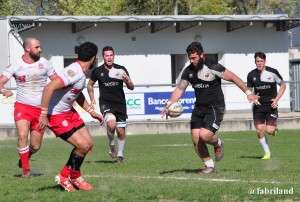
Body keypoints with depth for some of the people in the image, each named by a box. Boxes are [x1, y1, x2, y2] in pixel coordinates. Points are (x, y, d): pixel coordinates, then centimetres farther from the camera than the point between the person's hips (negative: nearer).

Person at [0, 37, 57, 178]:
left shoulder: (44, 63, 3)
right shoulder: (15, 66, -2)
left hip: (41, 109, 2)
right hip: (22, 107, -2)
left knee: (36, 146, 5)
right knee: (23, 135, -25)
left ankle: (24, 159, 39)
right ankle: (25, 169, -12)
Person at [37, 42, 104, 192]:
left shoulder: (81, 72, 7)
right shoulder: (74, 72, -25)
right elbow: (49, 88, -34)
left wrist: (91, 112, 22)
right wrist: (43, 115, -33)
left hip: (69, 112, 10)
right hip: (56, 115, -10)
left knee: (88, 143, 9)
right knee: (83, 146, -12)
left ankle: (73, 176, 24)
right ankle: (65, 177, 10)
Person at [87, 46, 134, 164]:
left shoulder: (121, 70, 2)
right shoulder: (97, 71, 1)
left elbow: (131, 87, 4)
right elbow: (90, 85, 17)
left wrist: (127, 81, -18)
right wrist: (92, 99, 5)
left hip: (120, 104, 2)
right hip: (106, 103, -2)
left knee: (121, 132, 2)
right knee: (111, 124, -29)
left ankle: (120, 155, 24)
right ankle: (111, 144, -1)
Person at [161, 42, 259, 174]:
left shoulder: (213, 67, -14)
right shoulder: (188, 71, 3)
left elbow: (233, 78, -10)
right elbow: (180, 89, 8)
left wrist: (248, 93, -14)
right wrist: (169, 104, -7)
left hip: (215, 107, -6)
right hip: (199, 107, 6)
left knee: (204, 135, -22)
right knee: (195, 138, -4)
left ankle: (218, 144, 14)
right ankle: (209, 166, 12)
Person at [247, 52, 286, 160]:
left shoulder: (273, 72, -5)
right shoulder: (251, 75, 2)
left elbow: (283, 85, 5)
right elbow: (249, 90, 14)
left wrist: (276, 99, -6)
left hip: (271, 105, -2)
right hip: (258, 105, 3)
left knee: (270, 130, -13)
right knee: (260, 130, -9)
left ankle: (275, 128, 25)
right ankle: (267, 153, 8)